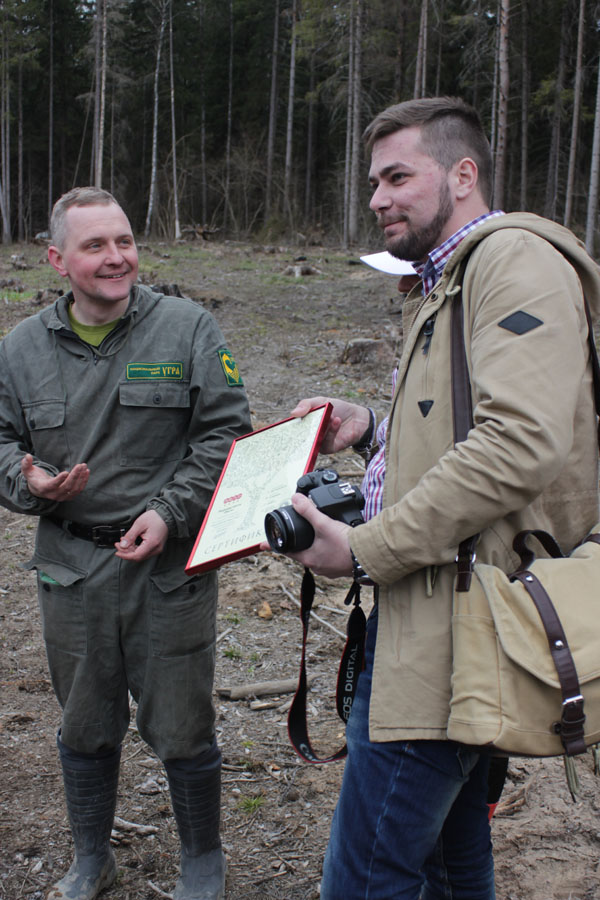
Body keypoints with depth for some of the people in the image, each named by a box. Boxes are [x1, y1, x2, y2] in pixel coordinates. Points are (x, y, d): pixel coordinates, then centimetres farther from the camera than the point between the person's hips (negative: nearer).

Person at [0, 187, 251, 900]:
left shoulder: (187, 328, -2)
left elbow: (224, 433, -4)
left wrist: (169, 512, -14)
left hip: (171, 567, -3)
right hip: (70, 571, 3)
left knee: (182, 733, 6)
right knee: (84, 728, 18)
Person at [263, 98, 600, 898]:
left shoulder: (517, 259, -11)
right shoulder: (445, 283, 22)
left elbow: (521, 444, -25)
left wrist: (363, 549, -20)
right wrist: (372, 429, 11)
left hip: (450, 638, -11)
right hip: (441, 623, 11)